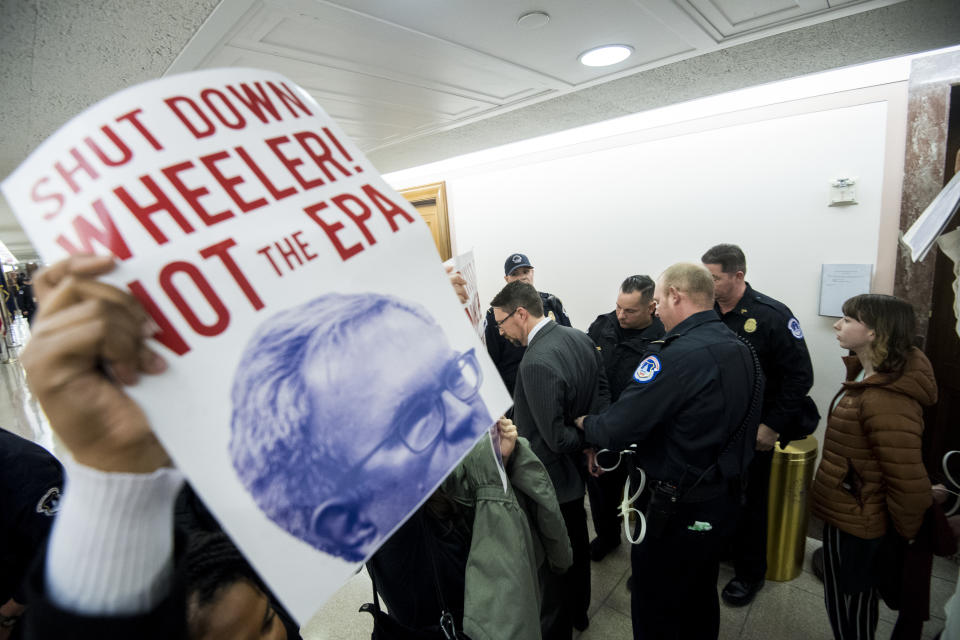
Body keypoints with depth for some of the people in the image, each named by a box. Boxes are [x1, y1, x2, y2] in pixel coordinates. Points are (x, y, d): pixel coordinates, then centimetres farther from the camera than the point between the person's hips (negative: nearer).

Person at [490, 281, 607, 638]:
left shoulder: (535, 363, -33)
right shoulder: (580, 338, -6)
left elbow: (555, 440, -29)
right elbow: (602, 394, 4)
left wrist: (583, 439, -11)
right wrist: (591, 436, 3)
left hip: (551, 477, -8)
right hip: (575, 471, 9)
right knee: (577, 543, 27)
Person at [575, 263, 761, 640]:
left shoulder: (677, 356, -28)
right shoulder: (741, 350, 1)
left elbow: (616, 430, -28)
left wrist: (583, 422, -8)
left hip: (677, 510, -8)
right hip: (723, 497, 9)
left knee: (655, 609, 14)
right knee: (701, 598, 28)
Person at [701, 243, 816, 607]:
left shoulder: (771, 315, -14)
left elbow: (800, 376, -11)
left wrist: (772, 426, -13)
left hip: (754, 430, -3)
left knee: (749, 501, 11)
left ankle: (749, 573, 33)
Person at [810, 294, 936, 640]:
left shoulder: (886, 402, -32)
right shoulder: (871, 375, 1)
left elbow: (909, 483, -27)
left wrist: (905, 531, -10)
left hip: (852, 524, -9)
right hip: (849, 514, 9)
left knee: (847, 602, 13)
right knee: (858, 597, 27)